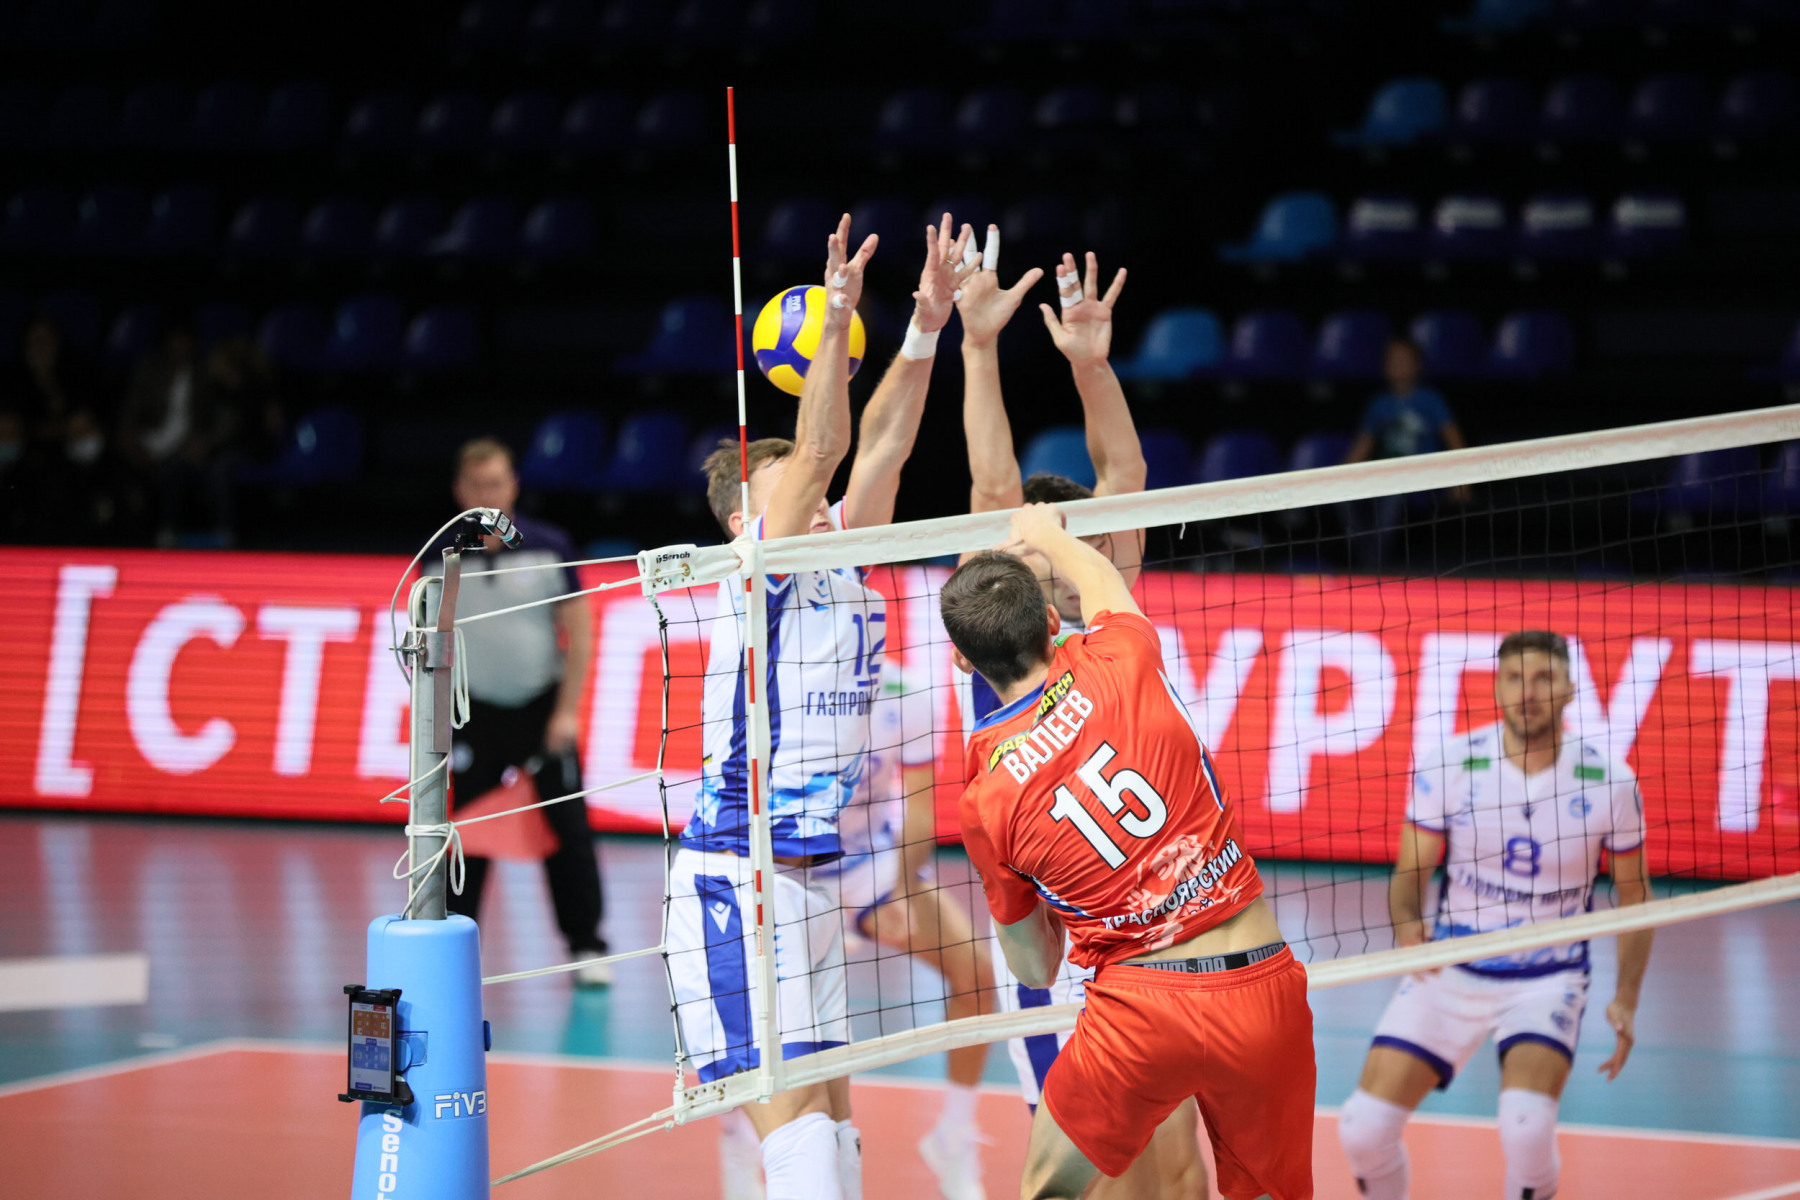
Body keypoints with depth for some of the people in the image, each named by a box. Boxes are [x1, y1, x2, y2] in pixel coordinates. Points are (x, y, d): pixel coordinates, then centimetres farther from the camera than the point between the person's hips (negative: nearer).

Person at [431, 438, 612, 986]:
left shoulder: (550, 547, -6)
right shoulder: (440, 559, -2)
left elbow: (579, 630, -2)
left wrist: (567, 711, -8)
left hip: (541, 707, -1)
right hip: (476, 710, 1)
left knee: (568, 828, -1)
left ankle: (587, 947, 8)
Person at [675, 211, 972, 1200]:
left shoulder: (839, 568, 11)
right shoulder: (757, 573, -7)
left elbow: (881, 446, 4)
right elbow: (817, 453, -20)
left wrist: (926, 326, -4)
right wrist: (834, 326, -29)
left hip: (811, 883, 8)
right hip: (735, 883, -8)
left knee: (827, 1115, 7)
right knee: (791, 1113, -14)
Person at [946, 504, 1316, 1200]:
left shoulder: (983, 799, -1)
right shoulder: (1117, 663, -2)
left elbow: (1034, 971, 11)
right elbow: (1105, 585, 26)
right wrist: (1045, 537, 46)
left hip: (1140, 1010, -2)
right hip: (1264, 994, 2)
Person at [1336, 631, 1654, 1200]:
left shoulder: (1607, 782, -8)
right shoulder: (1449, 767, -9)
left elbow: (1634, 895, 4)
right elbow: (1408, 875, -3)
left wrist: (1626, 998, -6)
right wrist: (1407, 923, -27)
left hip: (1547, 978, -2)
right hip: (1450, 970, 2)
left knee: (1527, 1124, -29)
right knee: (1363, 1126, -10)